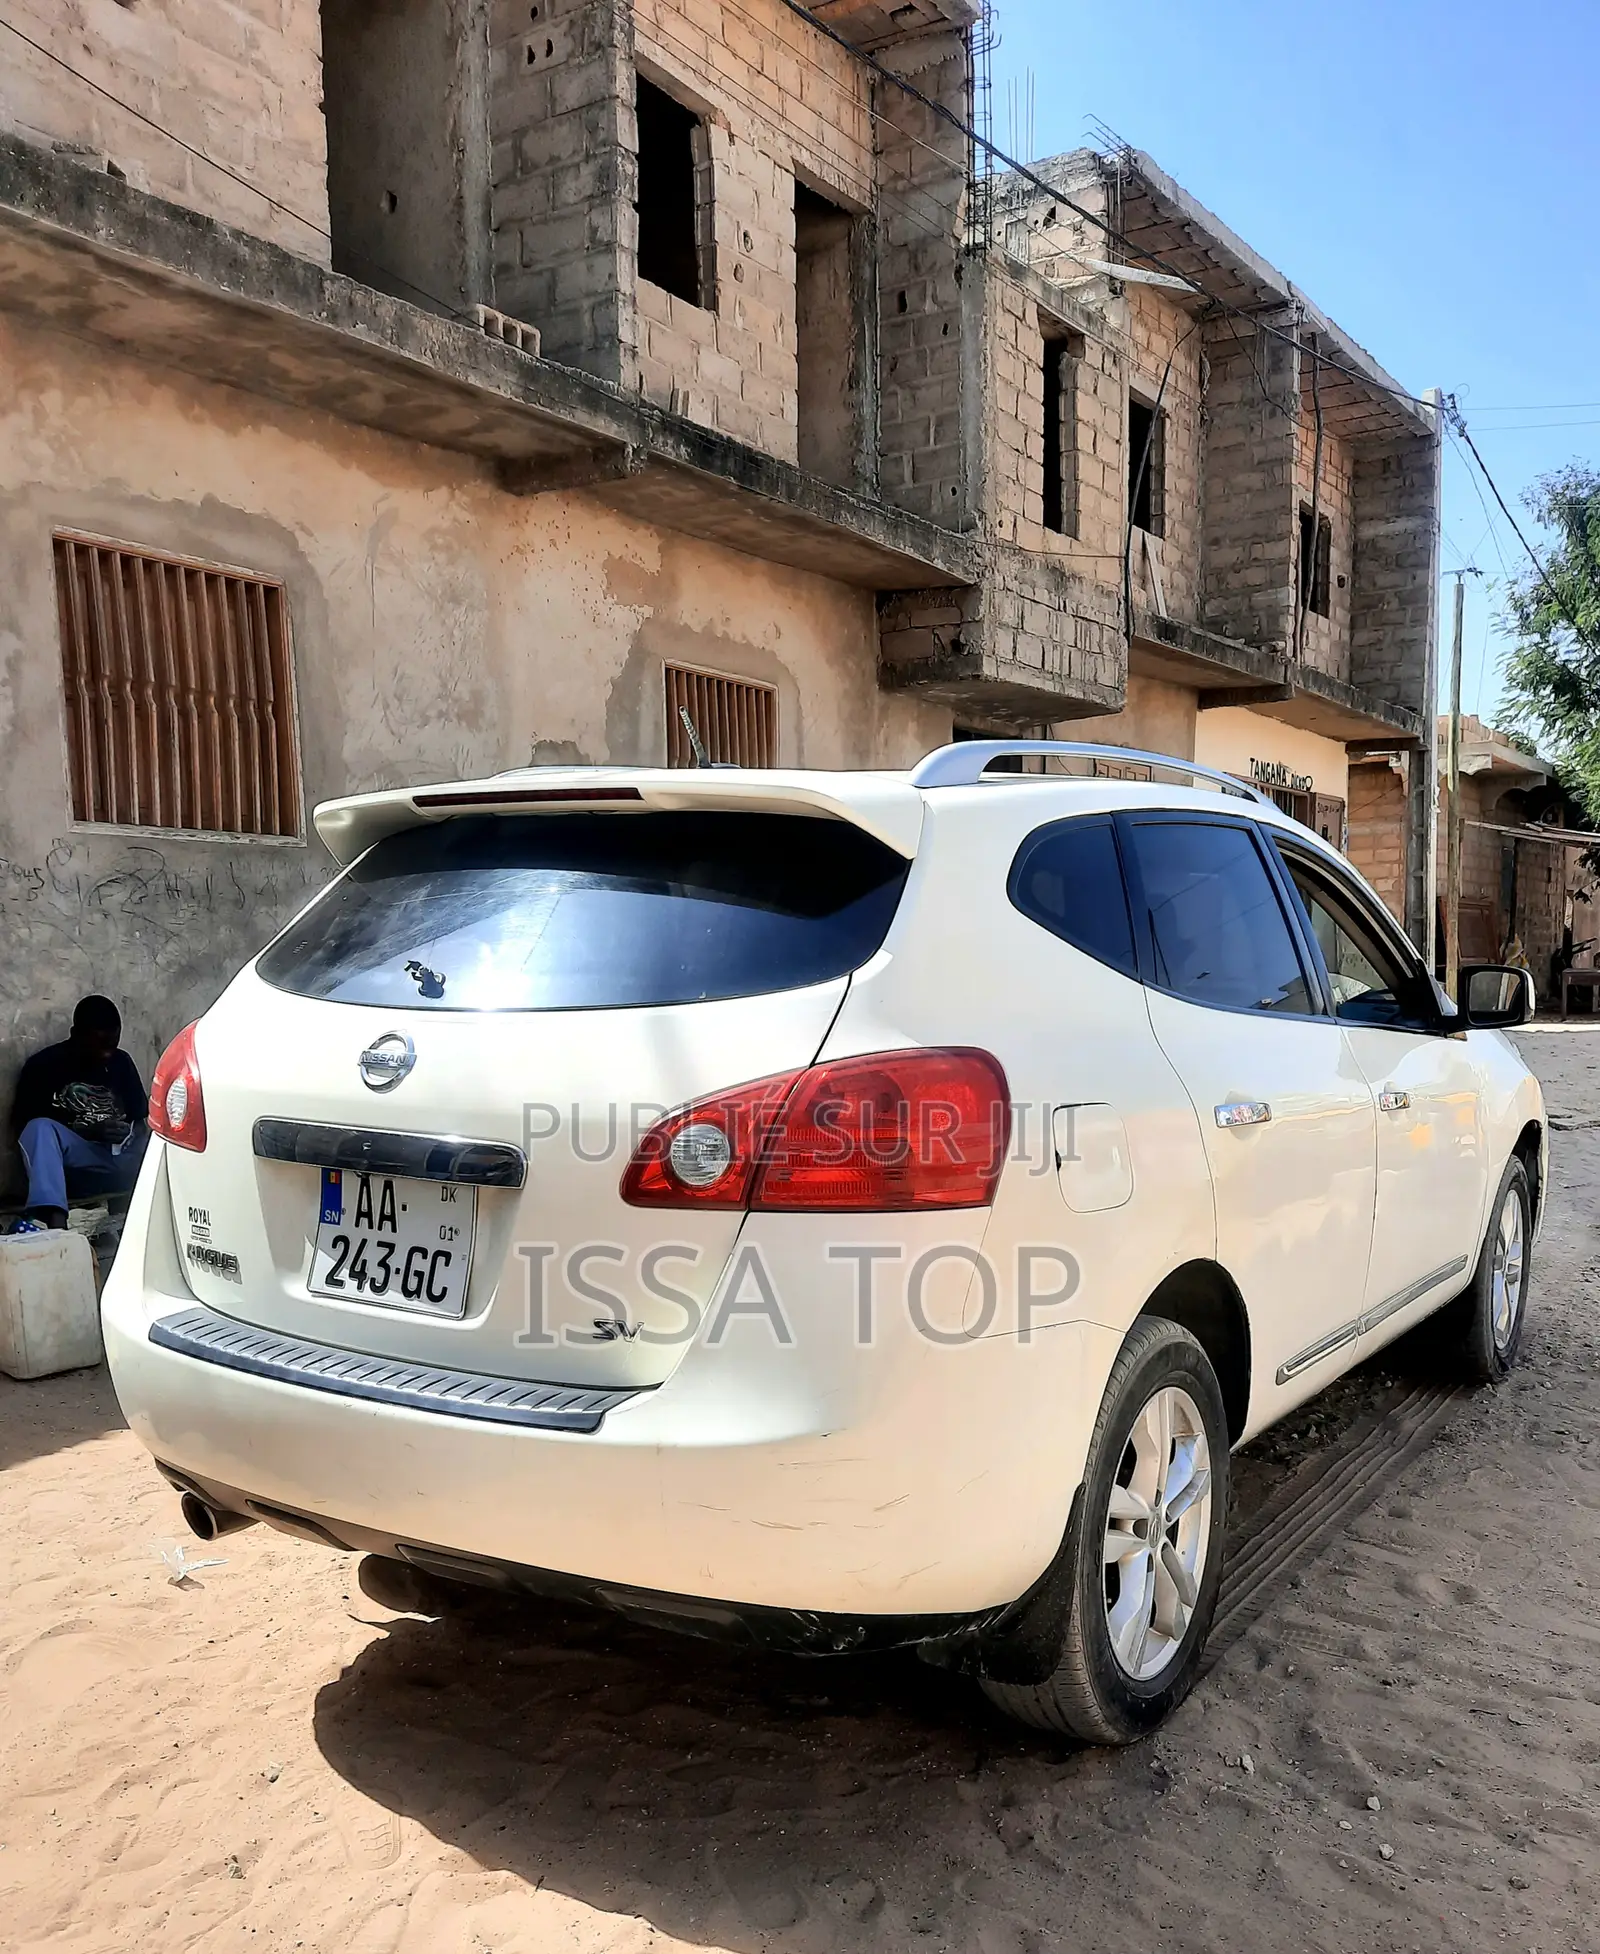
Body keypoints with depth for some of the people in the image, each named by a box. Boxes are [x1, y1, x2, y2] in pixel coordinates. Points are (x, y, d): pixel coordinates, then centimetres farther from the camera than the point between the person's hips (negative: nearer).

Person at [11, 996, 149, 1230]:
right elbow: (23, 1125, -4)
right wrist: (89, 1131, -15)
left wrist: (130, 1133, -13)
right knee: (41, 1129, -34)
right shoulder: (44, 1065, -1)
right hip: (77, 1167, -3)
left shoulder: (121, 1062, 11)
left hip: (123, 1166, 3)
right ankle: (56, 1225, -54)